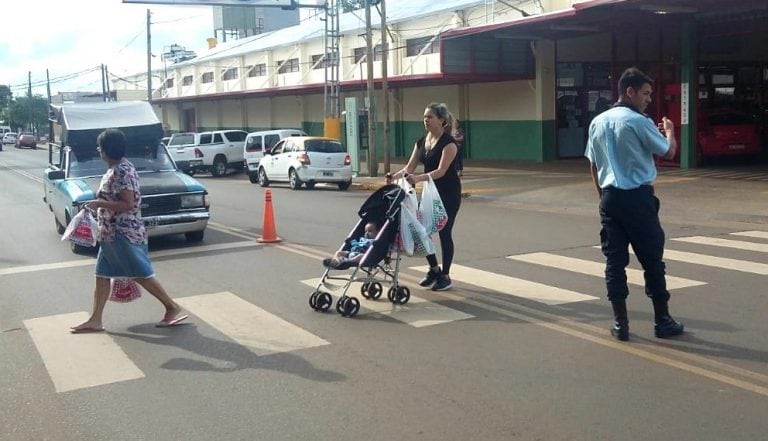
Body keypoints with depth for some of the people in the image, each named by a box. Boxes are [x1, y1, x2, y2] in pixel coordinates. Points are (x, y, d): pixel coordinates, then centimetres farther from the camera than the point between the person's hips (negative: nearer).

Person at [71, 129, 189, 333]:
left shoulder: (121, 171, -20)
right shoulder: (115, 169, 11)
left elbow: (128, 204, -24)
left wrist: (99, 204, -20)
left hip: (124, 233, -11)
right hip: (112, 233, 11)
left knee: (142, 275, -3)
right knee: (102, 275, 12)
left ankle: (173, 308, 7)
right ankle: (95, 320, 17)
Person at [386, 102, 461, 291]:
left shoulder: (449, 143, -18)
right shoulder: (421, 141, 4)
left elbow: (441, 171, -27)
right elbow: (410, 167, 0)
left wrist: (418, 178, -40)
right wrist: (395, 176, -19)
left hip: (449, 193, -7)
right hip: (430, 192, 7)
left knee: (444, 233, -1)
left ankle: (445, 276, 12)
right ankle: (434, 269, 22)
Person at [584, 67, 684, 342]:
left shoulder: (598, 122, 9)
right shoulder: (639, 122, -10)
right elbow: (669, 153, -1)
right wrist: (669, 132, 19)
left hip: (610, 198, 5)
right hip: (638, 197, -5)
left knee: (614, 260, 6)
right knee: (652, 260, 6)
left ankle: (620, 324, 9)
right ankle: (662, 321, 14)